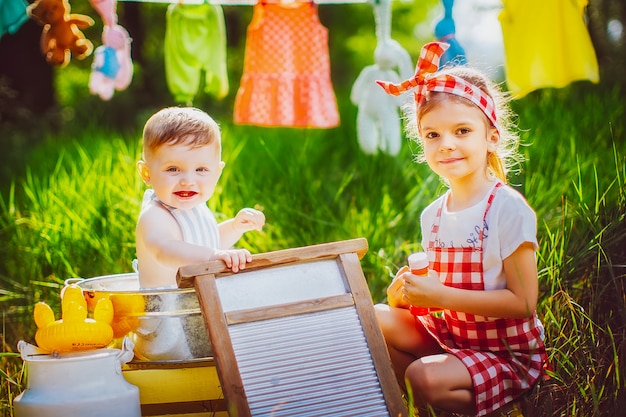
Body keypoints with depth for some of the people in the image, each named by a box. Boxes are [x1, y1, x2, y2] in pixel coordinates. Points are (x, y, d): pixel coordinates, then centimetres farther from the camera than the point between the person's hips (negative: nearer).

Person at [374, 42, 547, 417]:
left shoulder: (508, 209, -17)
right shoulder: (433, 216, 4)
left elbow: (523, 303, -21)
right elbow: (443, 291, 11)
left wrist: (442, 296, -24)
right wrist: (410, 294, -12)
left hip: (509, 354, -7)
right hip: (453, 337, 7)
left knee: (425, 378, -29)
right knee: (378, 319, -10)